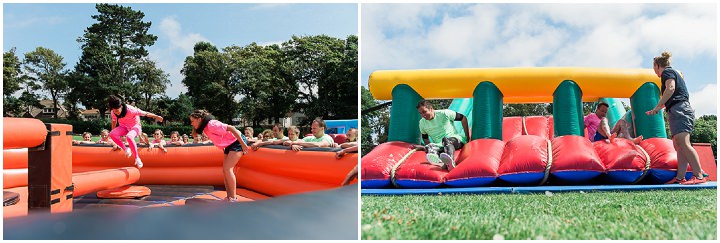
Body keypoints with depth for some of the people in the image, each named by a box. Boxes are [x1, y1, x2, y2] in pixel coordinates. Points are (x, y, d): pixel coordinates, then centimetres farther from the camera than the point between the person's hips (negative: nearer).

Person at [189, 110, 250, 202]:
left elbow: (231, 128, -27)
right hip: (229, 145, 10)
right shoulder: (205, 128, 3)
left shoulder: (211, 124, -24)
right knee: (225, 170, 6)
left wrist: (243, 144, -27)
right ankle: (229, 197, 9)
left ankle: (233, 198, -9)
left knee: (227, 168, -15)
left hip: (237, 141, -10)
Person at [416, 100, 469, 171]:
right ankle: (440, 162, -65)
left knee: (447, 140, -40)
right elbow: (425, 138, 21)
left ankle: (450, 161, -71)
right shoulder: (422, 123, 8)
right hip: (439, 145, 3)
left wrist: (467, 137, 5)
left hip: (456, 139, -3)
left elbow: (463, 118, 3)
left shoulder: (444, 113, -5)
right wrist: (428, 146, -1)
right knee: (429, 147, -32)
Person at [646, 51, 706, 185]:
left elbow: (671, 88, -17)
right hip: (679, 112, 10)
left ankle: (699, 175, -25)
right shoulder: (676, 73, 31)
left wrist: (657, 107, -19)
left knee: (683, 143, -19)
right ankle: (680, 177, -3)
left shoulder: (667, 72, 1)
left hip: (679, 110, -10)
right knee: (678, 146, 2)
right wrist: (656, 110, 50)